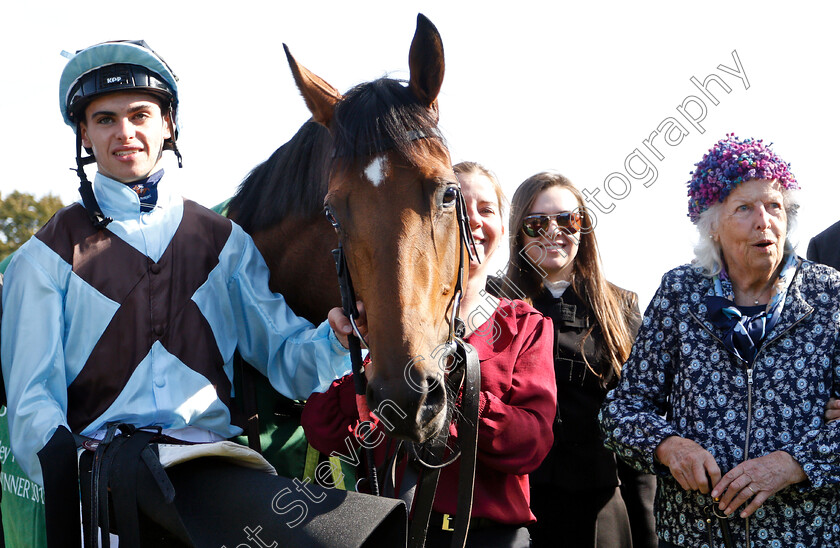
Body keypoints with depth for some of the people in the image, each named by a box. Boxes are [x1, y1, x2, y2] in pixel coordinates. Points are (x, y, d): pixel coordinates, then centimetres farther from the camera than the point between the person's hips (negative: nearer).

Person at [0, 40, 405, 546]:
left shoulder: (225, 243, 19)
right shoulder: (48, 259, 12)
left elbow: (288, 361, 13)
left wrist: (336, 338, -11)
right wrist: (80, 492, -15)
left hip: (212, 459, 3)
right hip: (97, 462, -2)